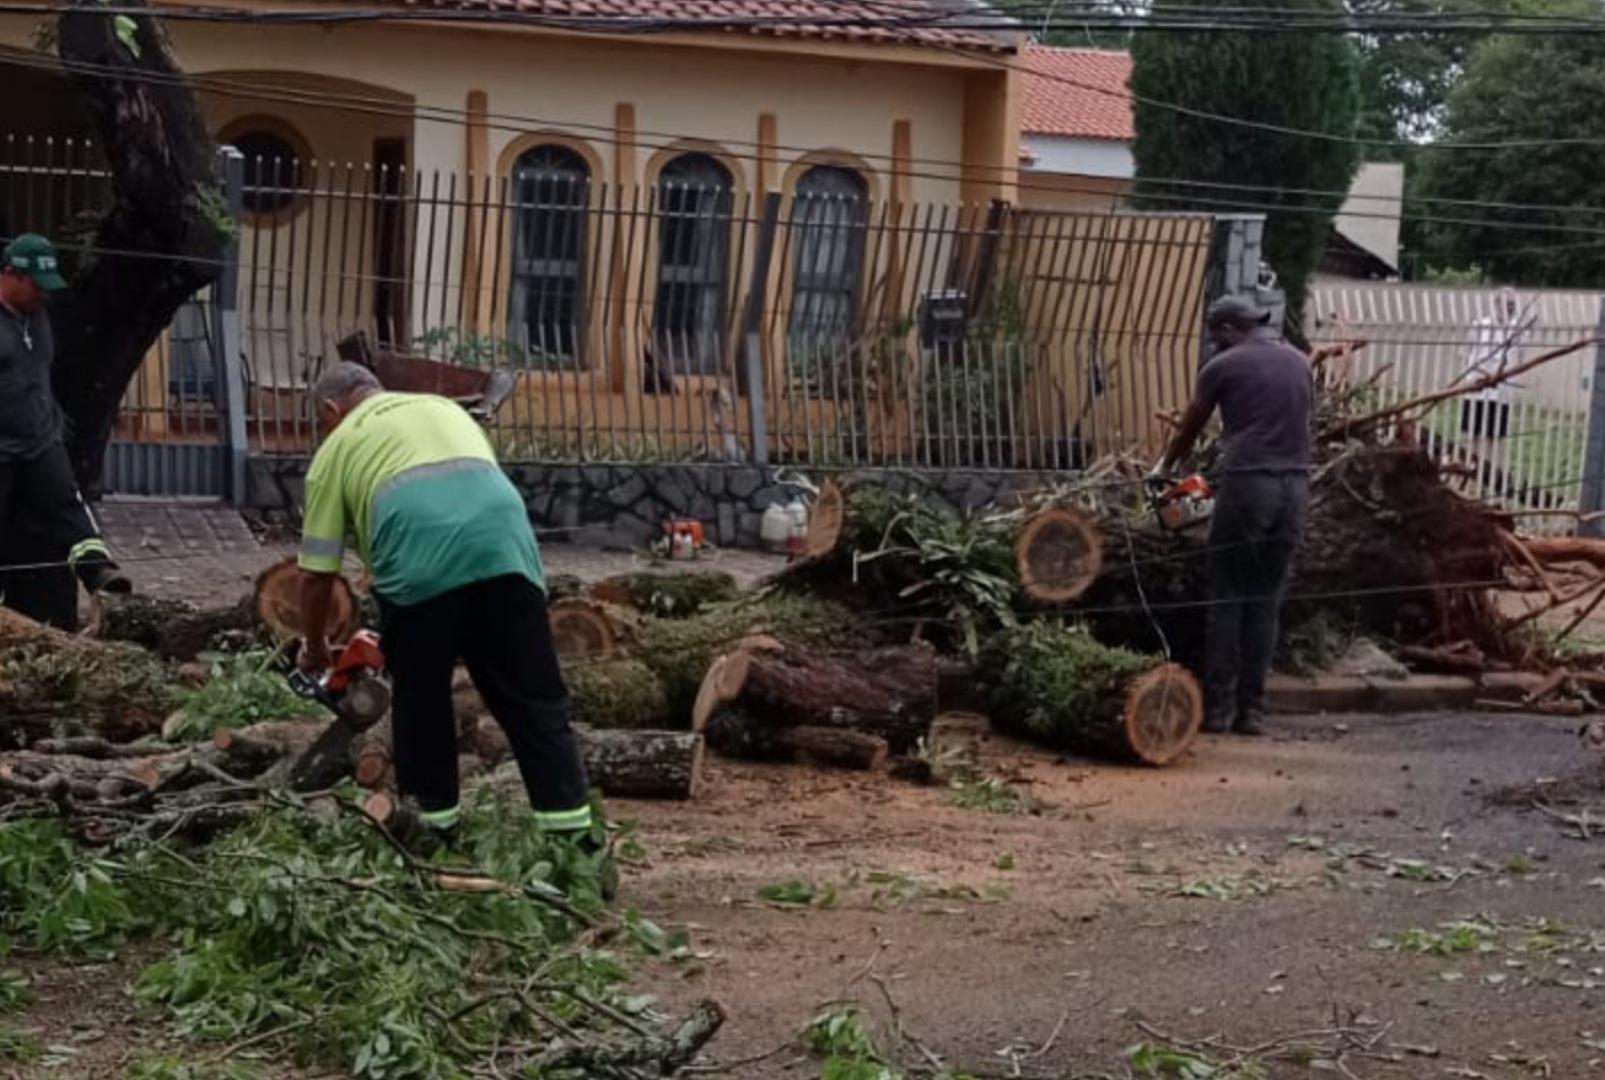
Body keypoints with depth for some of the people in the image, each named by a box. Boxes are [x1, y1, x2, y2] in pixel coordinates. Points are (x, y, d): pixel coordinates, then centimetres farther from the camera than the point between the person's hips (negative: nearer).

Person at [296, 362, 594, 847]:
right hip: (505, 545, 3)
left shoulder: (337, 447, 25)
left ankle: (437, 830, 23)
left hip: (417, 564, -3)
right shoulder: (444, 407, 36)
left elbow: (316, 574, 22)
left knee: (421, 701, 16)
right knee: (536, 701, 9)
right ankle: (574, 837, 5)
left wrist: (315, 650, 38)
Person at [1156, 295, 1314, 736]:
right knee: (1266, 600, 9)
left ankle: (1218, 707, 2)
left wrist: (1164, 468, 30)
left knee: (1228, 597, 3)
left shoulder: (1224, 366, 2)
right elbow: (1304, 419, 19)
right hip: (1295, 485, 5)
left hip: (1247, 483, -5)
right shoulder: (1299, 362, 16)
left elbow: (1190, 428, 13)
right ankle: (1253, 709, 8)